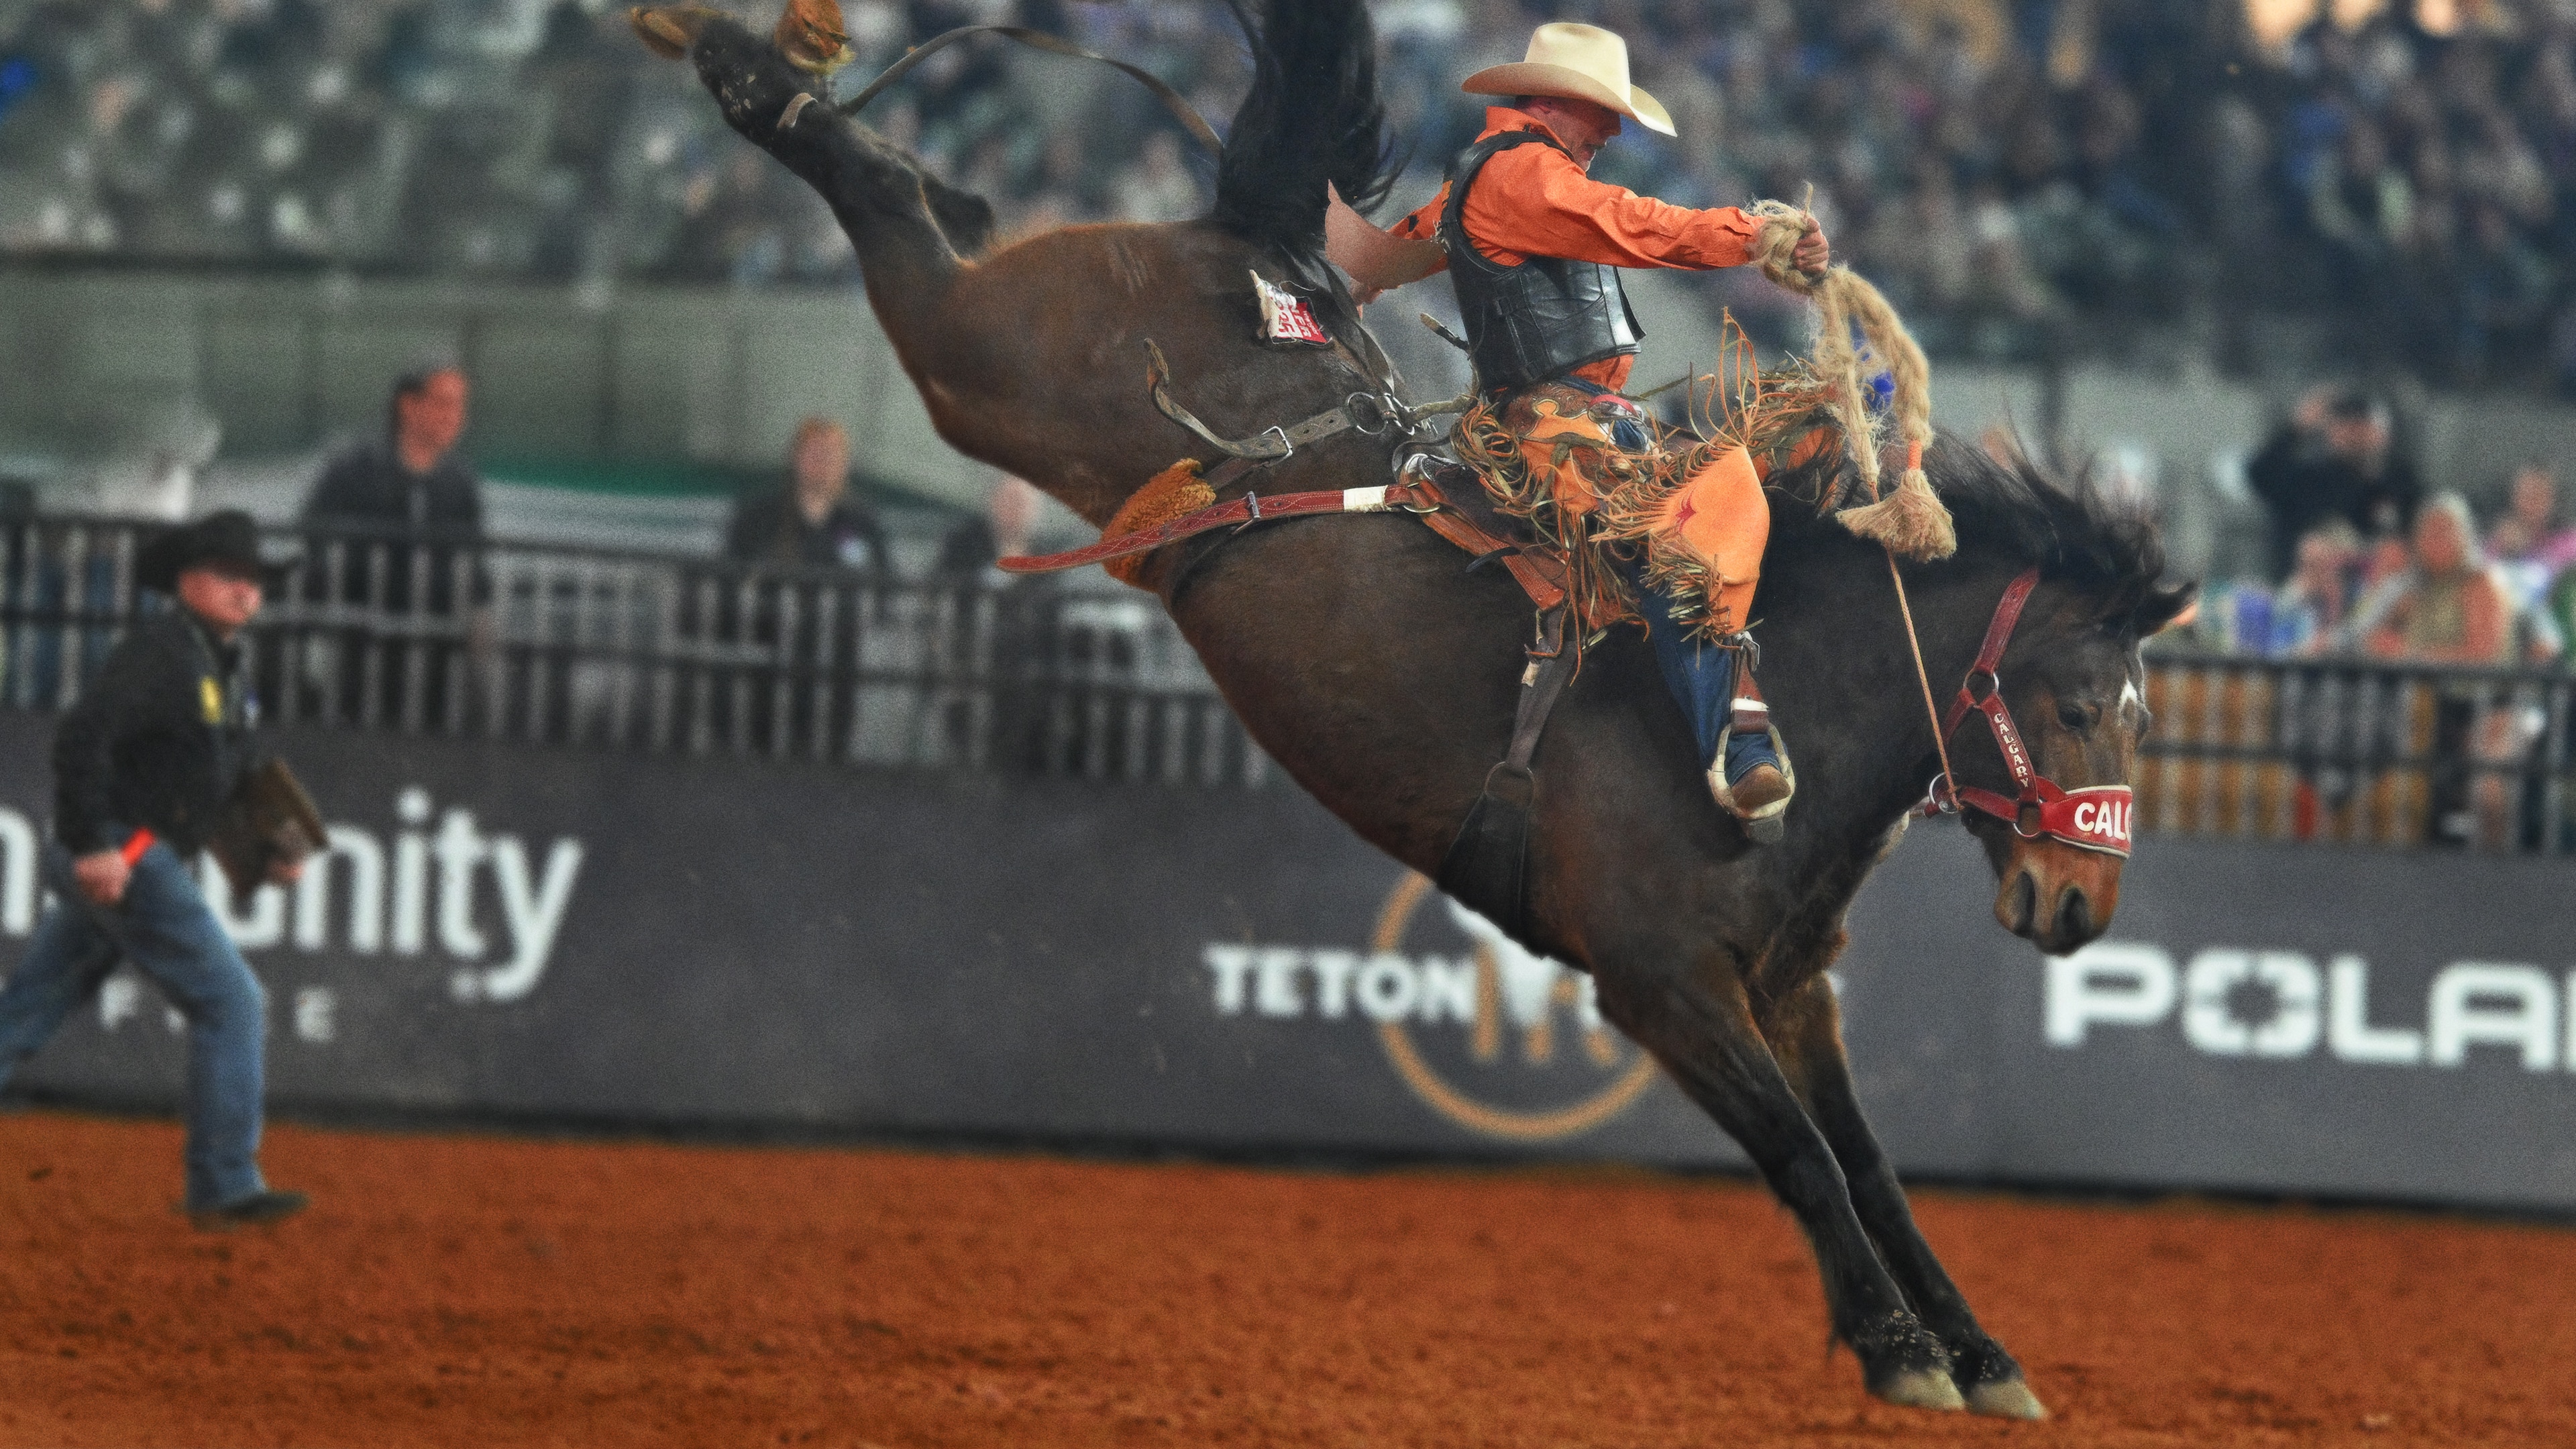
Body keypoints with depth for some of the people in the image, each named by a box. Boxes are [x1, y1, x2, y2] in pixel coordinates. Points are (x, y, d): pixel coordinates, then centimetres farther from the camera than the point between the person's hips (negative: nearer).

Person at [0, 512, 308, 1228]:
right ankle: (225, 1185, -4)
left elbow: (237, 776, 27)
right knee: (232, 1002, -6)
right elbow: (82, 735, -22)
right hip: (121, 859, -10)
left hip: (136, 863, 10)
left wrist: (270, 851, 10)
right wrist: (91, 845, -27)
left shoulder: (229, 672, 17)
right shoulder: (163, 649, -12)